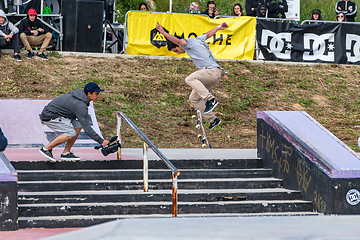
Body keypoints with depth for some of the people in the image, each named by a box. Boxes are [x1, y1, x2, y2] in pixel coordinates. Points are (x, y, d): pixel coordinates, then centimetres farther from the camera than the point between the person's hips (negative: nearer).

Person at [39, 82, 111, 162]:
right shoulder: (81, 105, -26)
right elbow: (87, 128, -26)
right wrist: (101, 141, -24)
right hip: (49, 116, -10)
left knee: (78, 126, 2)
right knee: (70, 134, -20)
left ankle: (66, 153, 3)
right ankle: (46, 149, -10)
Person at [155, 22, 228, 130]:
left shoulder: (190, 42, -7)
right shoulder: (198, 39, 21)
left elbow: (178, 41, -28)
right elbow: (208, 34, 36)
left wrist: (163, 33, -30)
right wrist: (218, 27, 52)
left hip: (213, 71, -11)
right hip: (209, 73, 11)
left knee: (189, 79, -32)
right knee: (193, 98, 10)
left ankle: (210, 100, -36)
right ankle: (213, 120, 12)